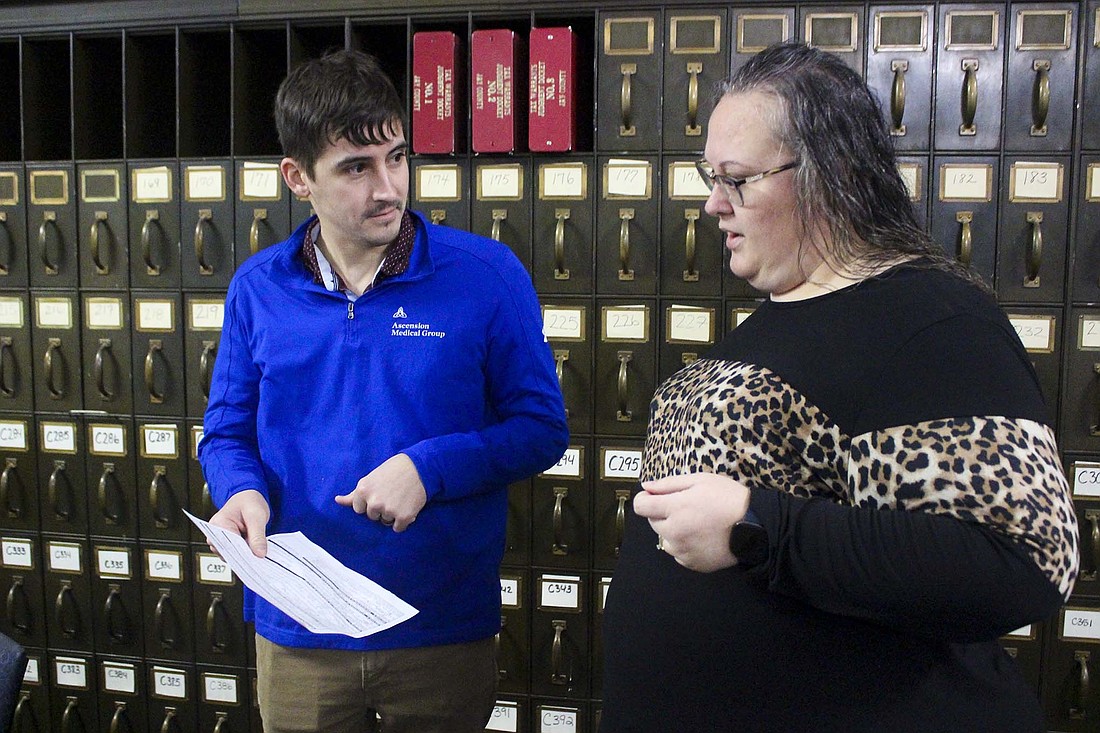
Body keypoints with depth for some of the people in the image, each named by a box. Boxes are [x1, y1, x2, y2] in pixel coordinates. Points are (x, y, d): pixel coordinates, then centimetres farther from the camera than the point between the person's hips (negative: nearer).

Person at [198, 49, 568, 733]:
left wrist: (428, 469, -19)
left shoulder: (487, 273, -9)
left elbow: (542, 426, -6)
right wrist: (243, 491, -15)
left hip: (446, 631, -1)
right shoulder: (258, 287, -1)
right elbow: (228, 434, 7)